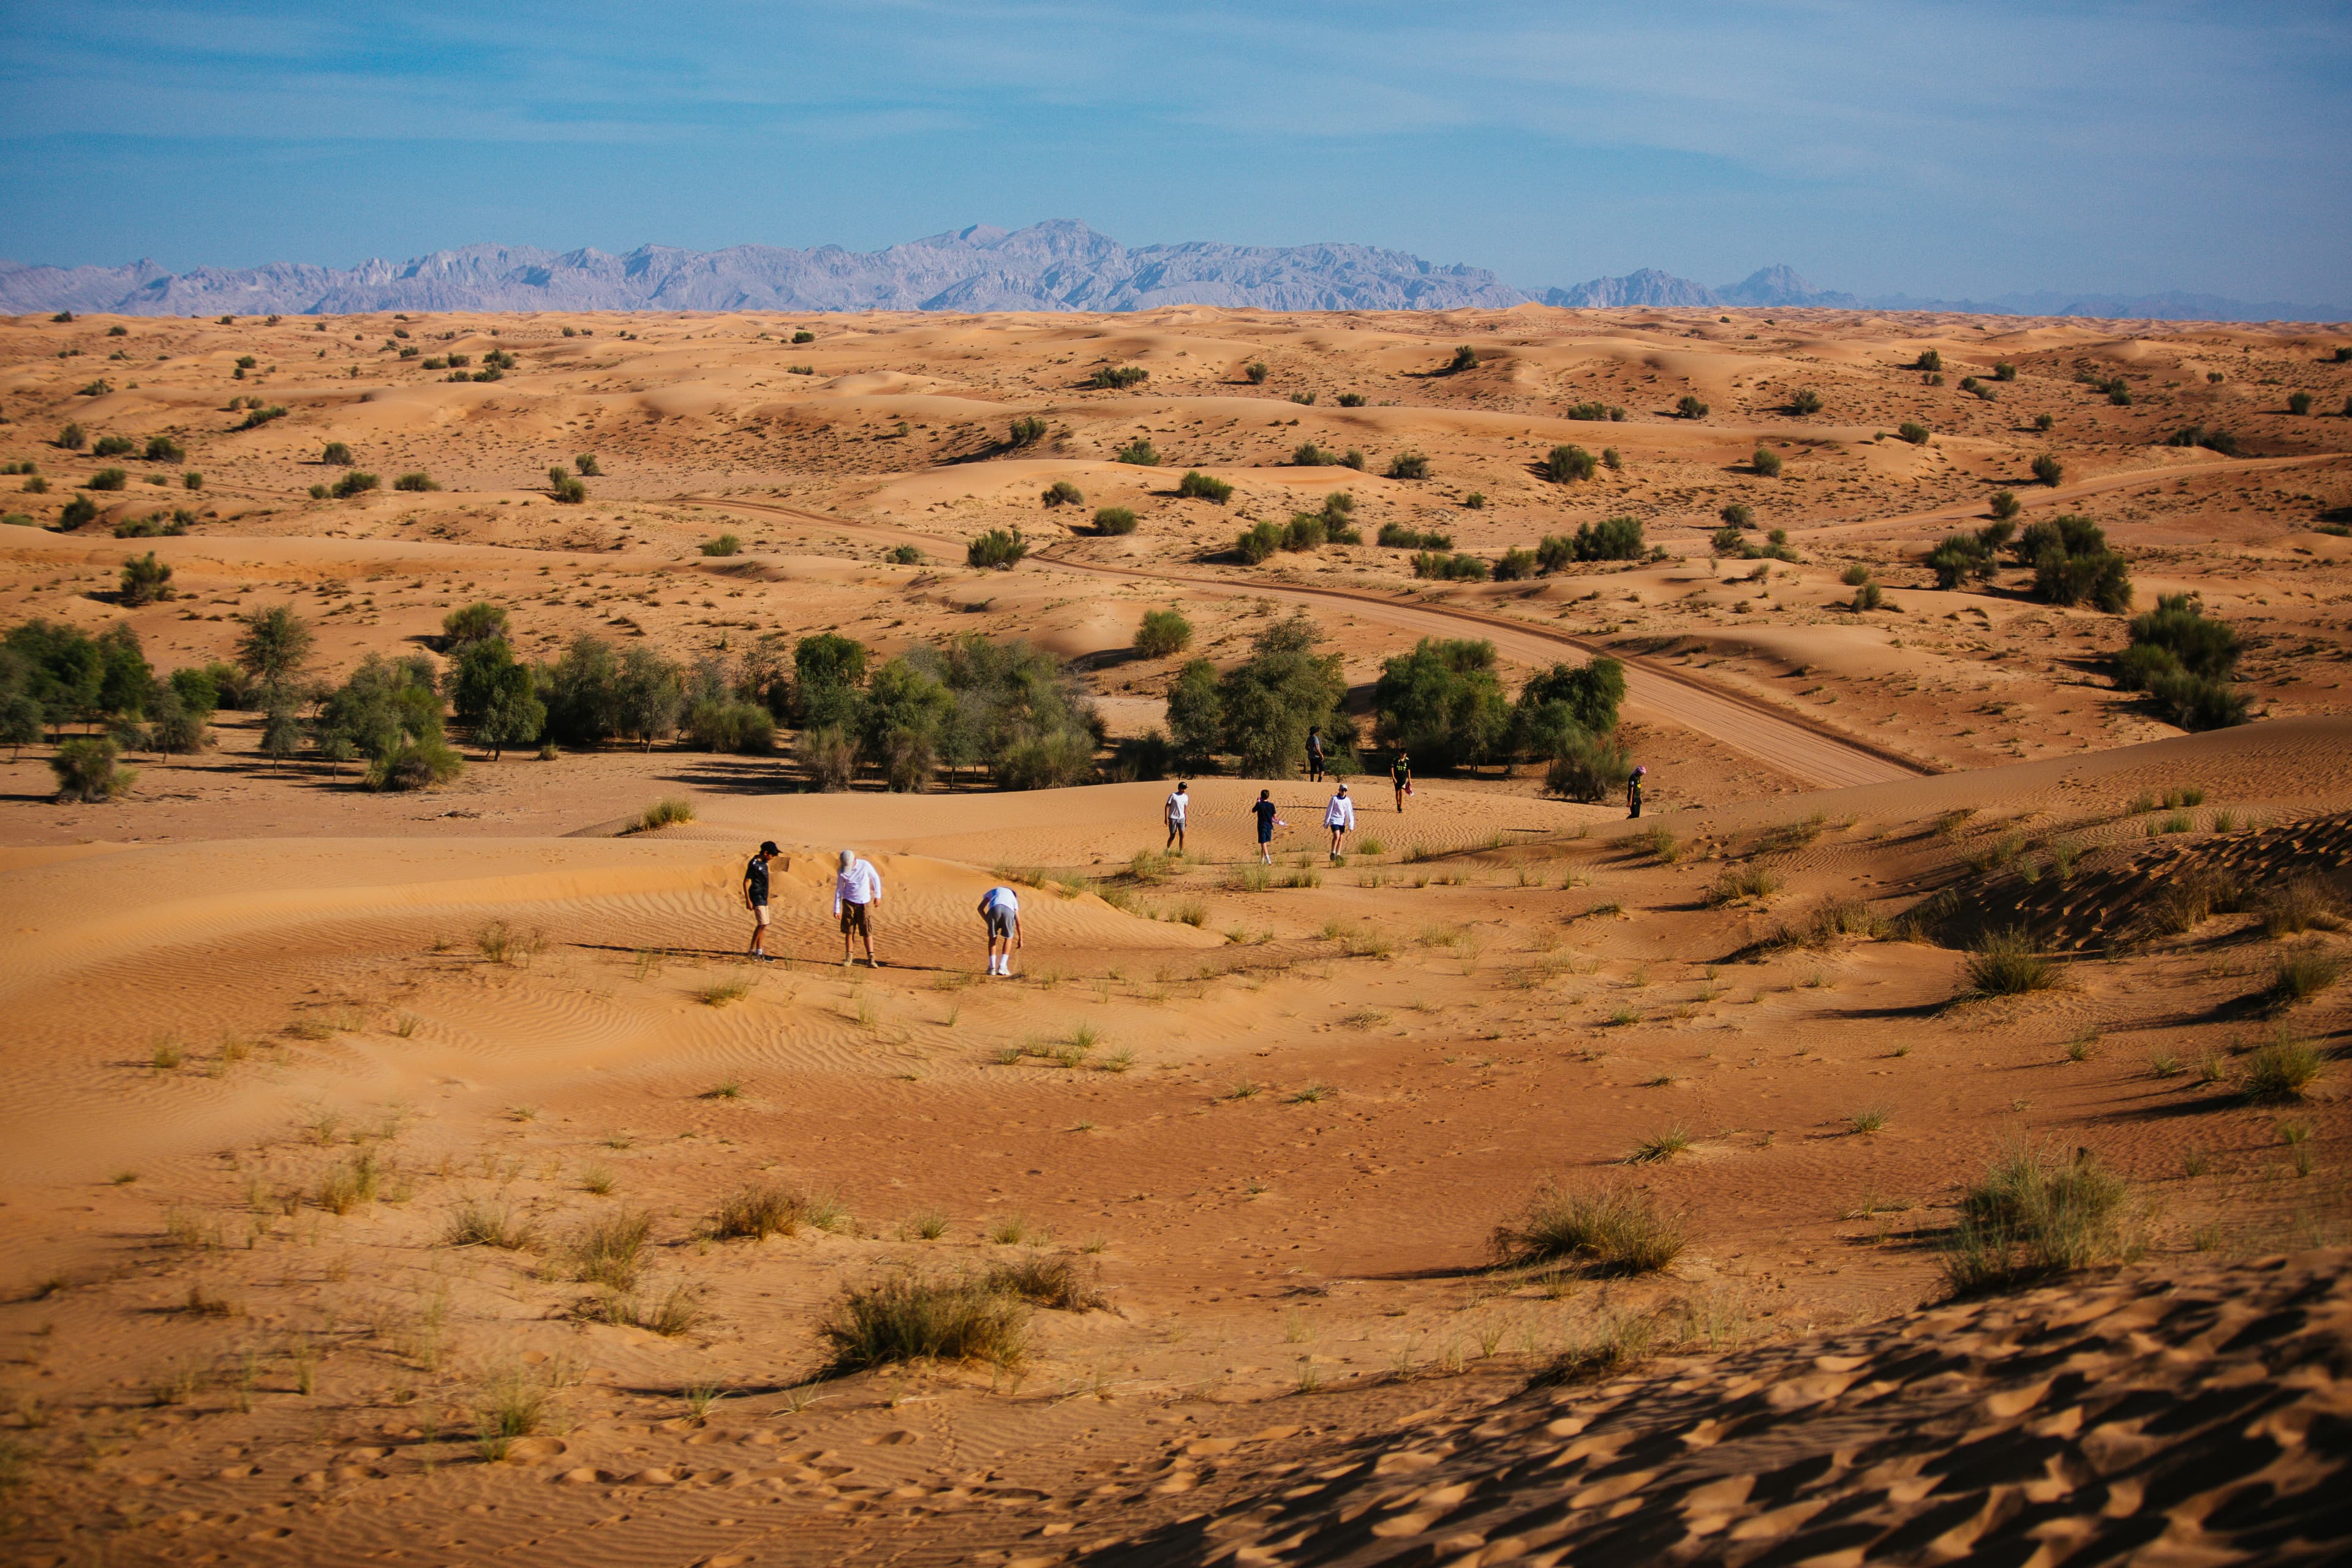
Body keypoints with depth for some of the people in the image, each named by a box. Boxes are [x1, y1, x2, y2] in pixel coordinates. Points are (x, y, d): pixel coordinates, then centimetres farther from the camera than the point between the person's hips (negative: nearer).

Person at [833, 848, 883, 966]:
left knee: (867, 932, -5)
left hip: (864, 903, -1)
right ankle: (848, 957, 12)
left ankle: (871, 959, -2)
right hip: (849, 902, 1)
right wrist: (836, 909, 1)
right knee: (848, 931, 1)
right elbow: (839, 890, 1)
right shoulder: (842, 872, -7)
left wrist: (878, 895, 6)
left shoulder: (865, 866, -12)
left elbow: (876, 878, 3)